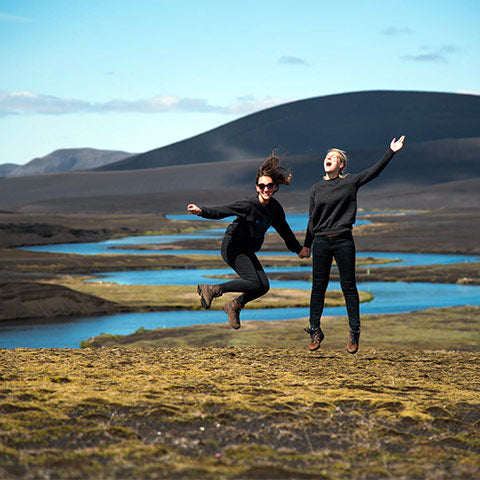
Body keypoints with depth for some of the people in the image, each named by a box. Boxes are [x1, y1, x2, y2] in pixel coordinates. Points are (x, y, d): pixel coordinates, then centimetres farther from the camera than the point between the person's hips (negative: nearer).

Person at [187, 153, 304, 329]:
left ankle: (235, 306, 22)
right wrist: (201, 211, -44)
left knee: (263, 286, 0)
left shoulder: (275, 208, 1)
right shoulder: (248, 205, -20)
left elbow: (284, 230, 18)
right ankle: (212, 290, -6)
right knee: (254, 283, -21)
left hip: (247, 251, 7)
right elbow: (222, 211, -27)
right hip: (233, 246, -7)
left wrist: (298, 249, 28)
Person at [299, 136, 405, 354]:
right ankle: (315, 331, 14)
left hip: (343, 241, -2)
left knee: (348, 286, 1)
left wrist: (391, 152, -9)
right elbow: (312, 219, 15)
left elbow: (374, 171, -1)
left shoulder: (350, 182, 4)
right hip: (321, 242, 2)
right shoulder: (316, 189, 10)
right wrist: (307, 245, 16)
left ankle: (354, 332, 10)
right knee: (318, 286, 4)